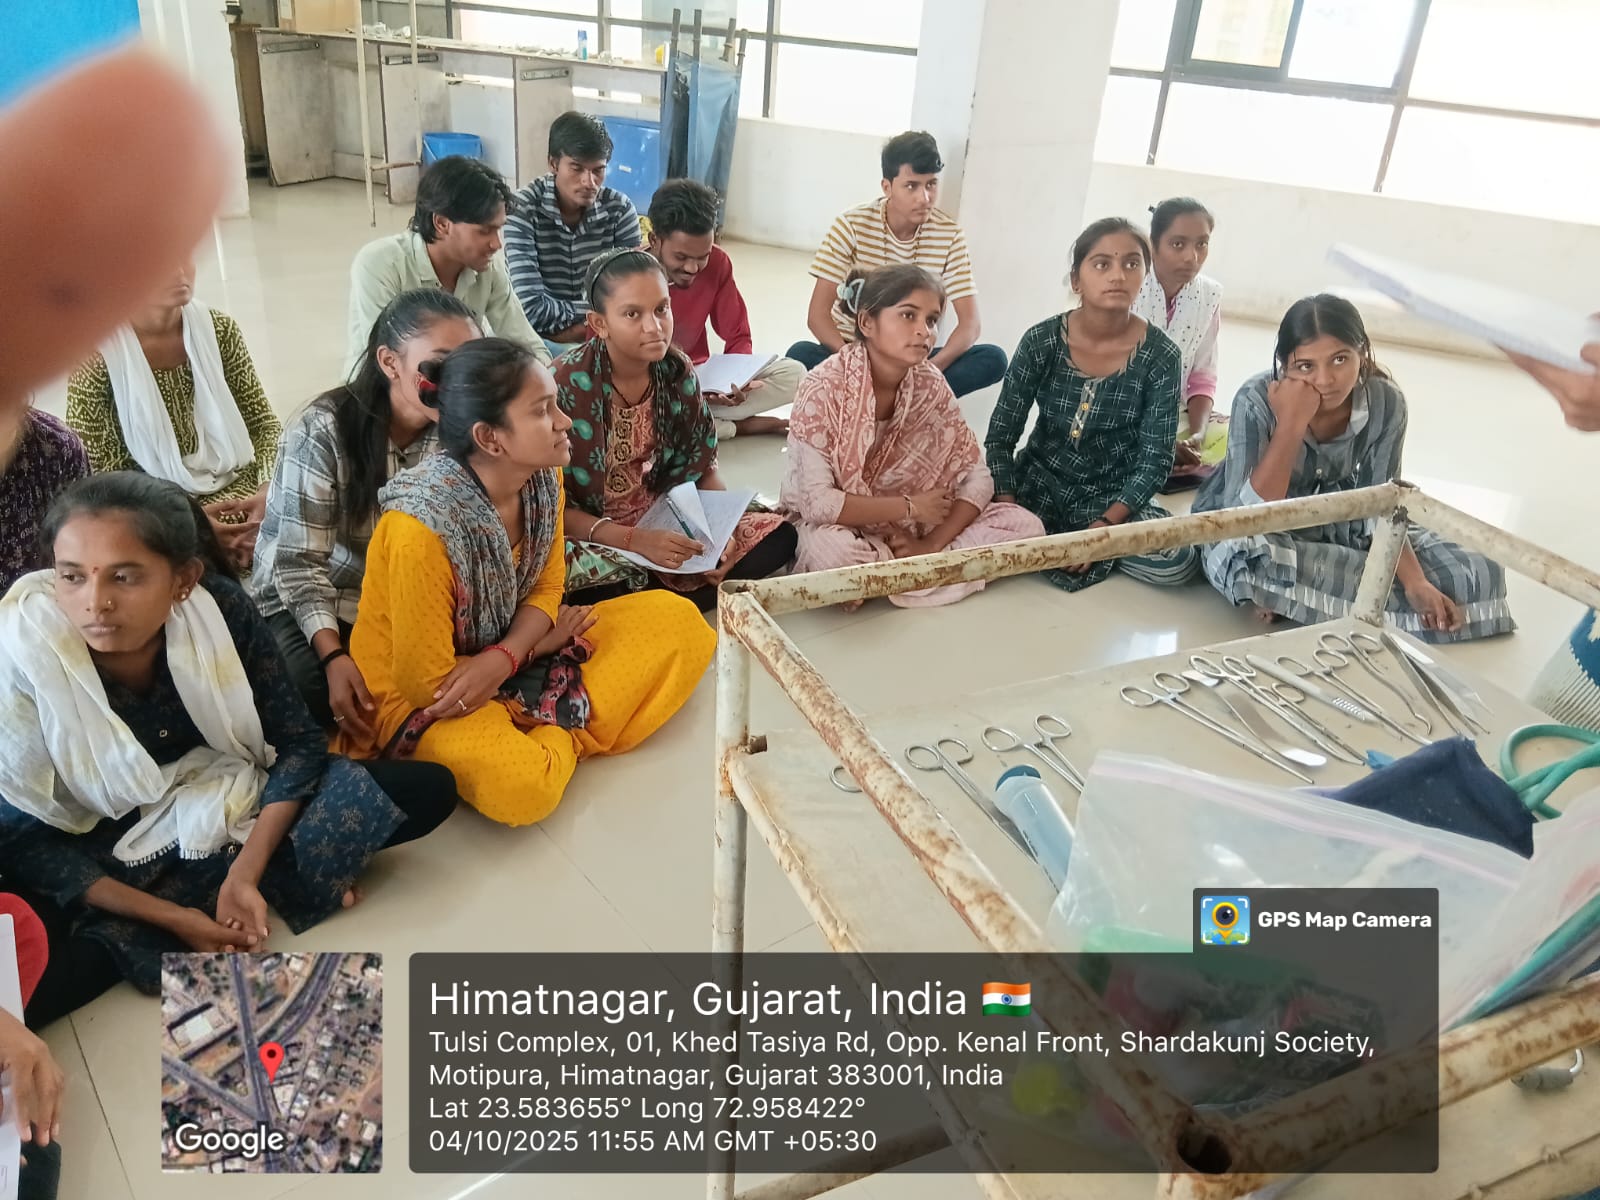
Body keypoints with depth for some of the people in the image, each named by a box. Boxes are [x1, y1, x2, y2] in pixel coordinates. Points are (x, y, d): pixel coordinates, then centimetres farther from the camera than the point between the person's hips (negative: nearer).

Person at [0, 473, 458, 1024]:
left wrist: (245, 872, -23)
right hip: (103, 865, -1)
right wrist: (170, 917, -22)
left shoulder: (219, 607, -18)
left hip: (227, 812, 1)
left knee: (427, 788, -13)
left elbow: (299, 742, -10)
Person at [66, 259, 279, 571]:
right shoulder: (95, 356, -12)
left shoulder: (217, 329, 0)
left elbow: (264, 422, 5)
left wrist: (270, 490, -15)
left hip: (237, 487, 4)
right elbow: (94, 476, -11)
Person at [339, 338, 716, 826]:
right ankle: (561, 734, -5)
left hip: (511, 657, 7)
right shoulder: (420, 528, -30)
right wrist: (545, 643, -10)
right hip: (421, 695, -7)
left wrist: (503, 659, -19)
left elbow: (546, 588, 2)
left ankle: (557, 736, -11)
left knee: (678, 620, -5)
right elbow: (426, 681, -22)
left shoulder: (543, 476, -11)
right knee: (520, 785, -38)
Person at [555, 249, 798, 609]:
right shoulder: (564, 385, -19)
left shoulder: (677, 371, -4)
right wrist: (635, 540, -28)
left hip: (665, 523, 6)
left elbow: (702, 468, 5)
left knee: (777, 536, -9)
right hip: (592, 536, -5)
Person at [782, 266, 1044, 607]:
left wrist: (931, 545, -19)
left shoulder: (931, 386, -8)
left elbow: (977, 478, -5)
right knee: (832, 552, -41)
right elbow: (816, 503, -27)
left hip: (905, 527, 6)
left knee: (1026, 526, -10)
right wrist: (911, 507, -20)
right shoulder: (825, 389, -21)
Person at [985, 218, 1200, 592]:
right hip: (1038, 483, 0)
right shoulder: (1041, 342, -11)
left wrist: (1103, 527, -22)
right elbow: (999, 438, -8)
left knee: (1177, 562, -27)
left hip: (1112, 497, 0)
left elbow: (1155, 461, -10)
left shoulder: (1161, 357, -11)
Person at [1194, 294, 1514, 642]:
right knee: (1257, 564, -42)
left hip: (1339, 528, 6)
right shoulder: (1257, 400, -26)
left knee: (1479, 573, -10)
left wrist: (1417, 582, -24)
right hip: (1252, 535, -5)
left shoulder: (1386, 402, -15)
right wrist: (1290, 425, -37)